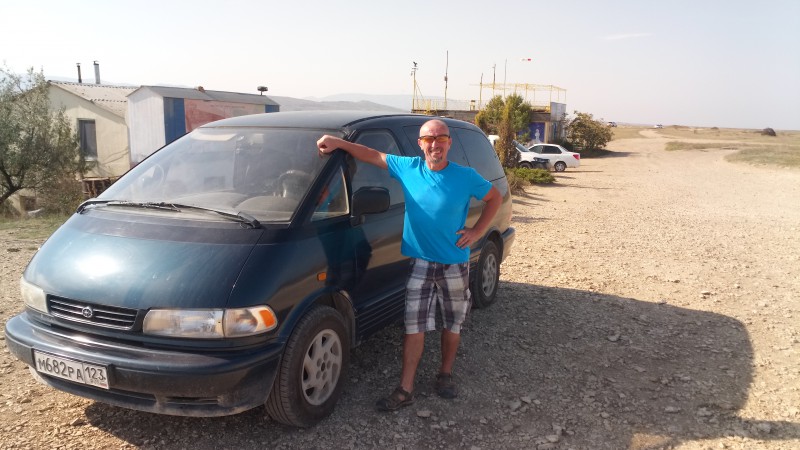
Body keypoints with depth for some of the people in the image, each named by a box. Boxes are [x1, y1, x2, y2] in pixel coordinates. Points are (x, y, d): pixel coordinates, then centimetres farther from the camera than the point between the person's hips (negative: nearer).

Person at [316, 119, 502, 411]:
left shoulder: (466, 177, -7)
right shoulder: (408, 168, -3)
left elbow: (495, 198, 5)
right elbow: (373, 155, 4)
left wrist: (477, 231, -4)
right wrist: (338, 143, -7)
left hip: (455, 264, 0)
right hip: (419, 262, 0)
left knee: (452, 325, 12)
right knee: (414, 327, 1)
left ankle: (446, 375, 33)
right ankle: (405, 390, 10)